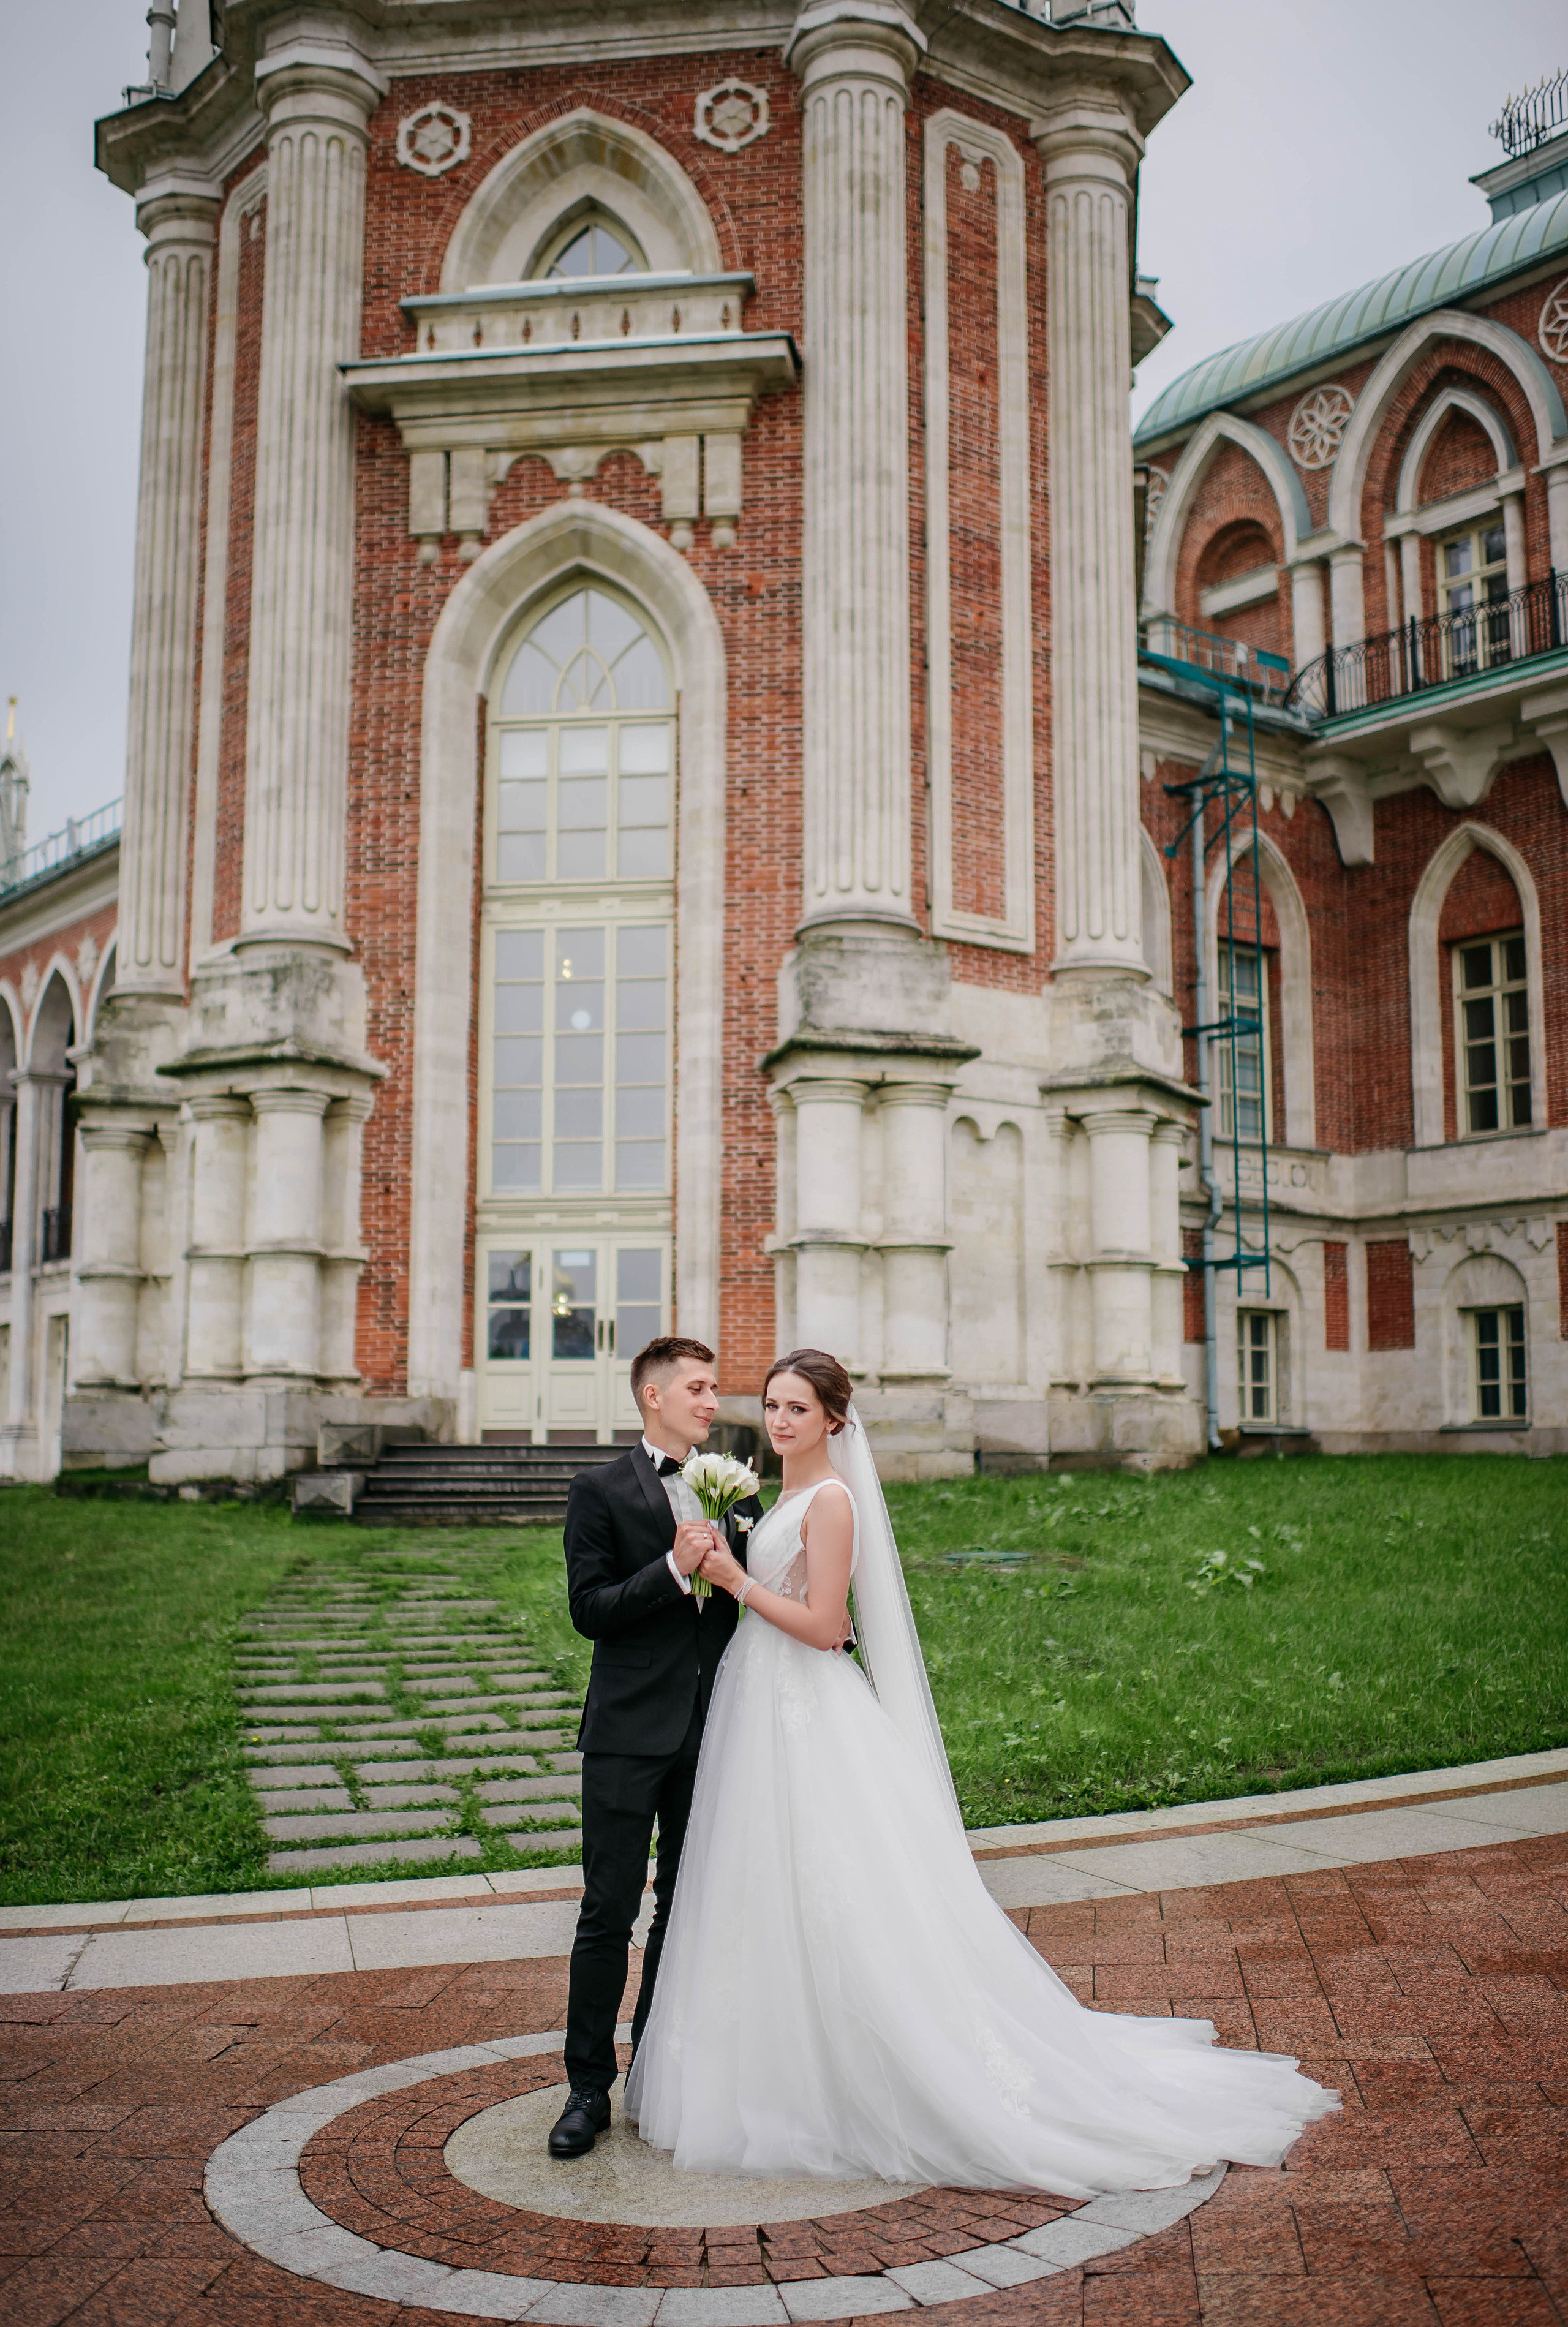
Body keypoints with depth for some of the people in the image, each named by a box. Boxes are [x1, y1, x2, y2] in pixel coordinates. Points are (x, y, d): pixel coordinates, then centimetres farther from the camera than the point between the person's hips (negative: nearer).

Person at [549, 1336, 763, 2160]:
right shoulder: (601, 1491, -4)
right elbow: (589, 1609, -11)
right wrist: (674, 1568, -20)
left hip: (711, 1731, 5)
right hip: (630, 1730, -5)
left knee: (686, 1907, 13)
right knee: (609, 1911, -2)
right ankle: (589, 2087, 9)